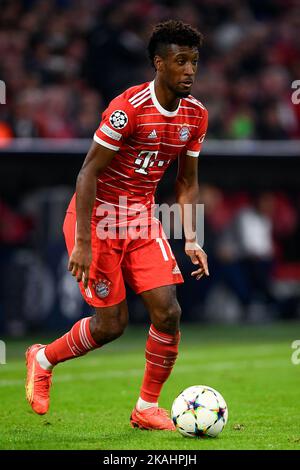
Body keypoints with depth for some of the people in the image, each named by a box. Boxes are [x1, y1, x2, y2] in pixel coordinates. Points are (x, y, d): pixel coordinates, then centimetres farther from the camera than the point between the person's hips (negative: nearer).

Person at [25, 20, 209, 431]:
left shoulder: (196, 115, 0)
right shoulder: (128, 108, -22)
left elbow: (187, 182, 12)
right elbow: (88, 174, -19)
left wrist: (191, 240, 1)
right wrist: (83, 243, -23)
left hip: (142, 219, 6)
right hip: (98, 217, -6)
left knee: (168, 312, -8)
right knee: (112, 324, -3)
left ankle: (147, 408, 8)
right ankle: (43, 359, 26)